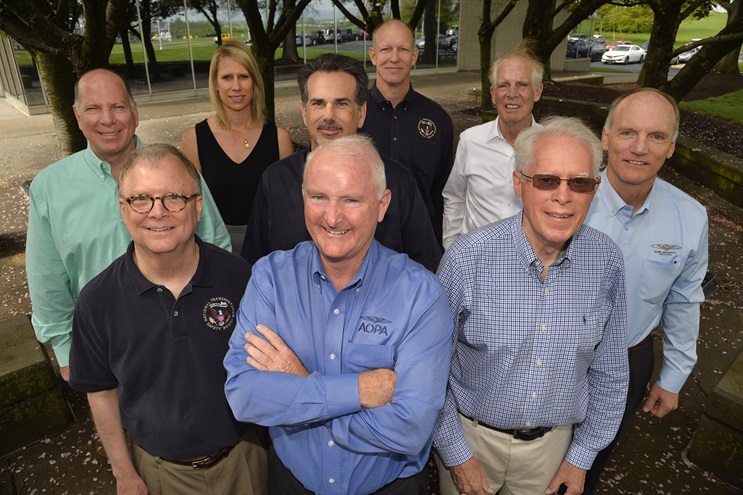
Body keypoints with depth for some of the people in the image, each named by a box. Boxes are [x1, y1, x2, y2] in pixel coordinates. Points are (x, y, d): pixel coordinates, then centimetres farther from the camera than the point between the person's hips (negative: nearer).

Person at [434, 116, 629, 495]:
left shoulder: (606, 261, -13)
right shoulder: (467, 258, -24)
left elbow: (608, 372, -1)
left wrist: (582, 456, 4)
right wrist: (456, 454, -8)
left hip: (554, 440, 3)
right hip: (470, 432, -2)